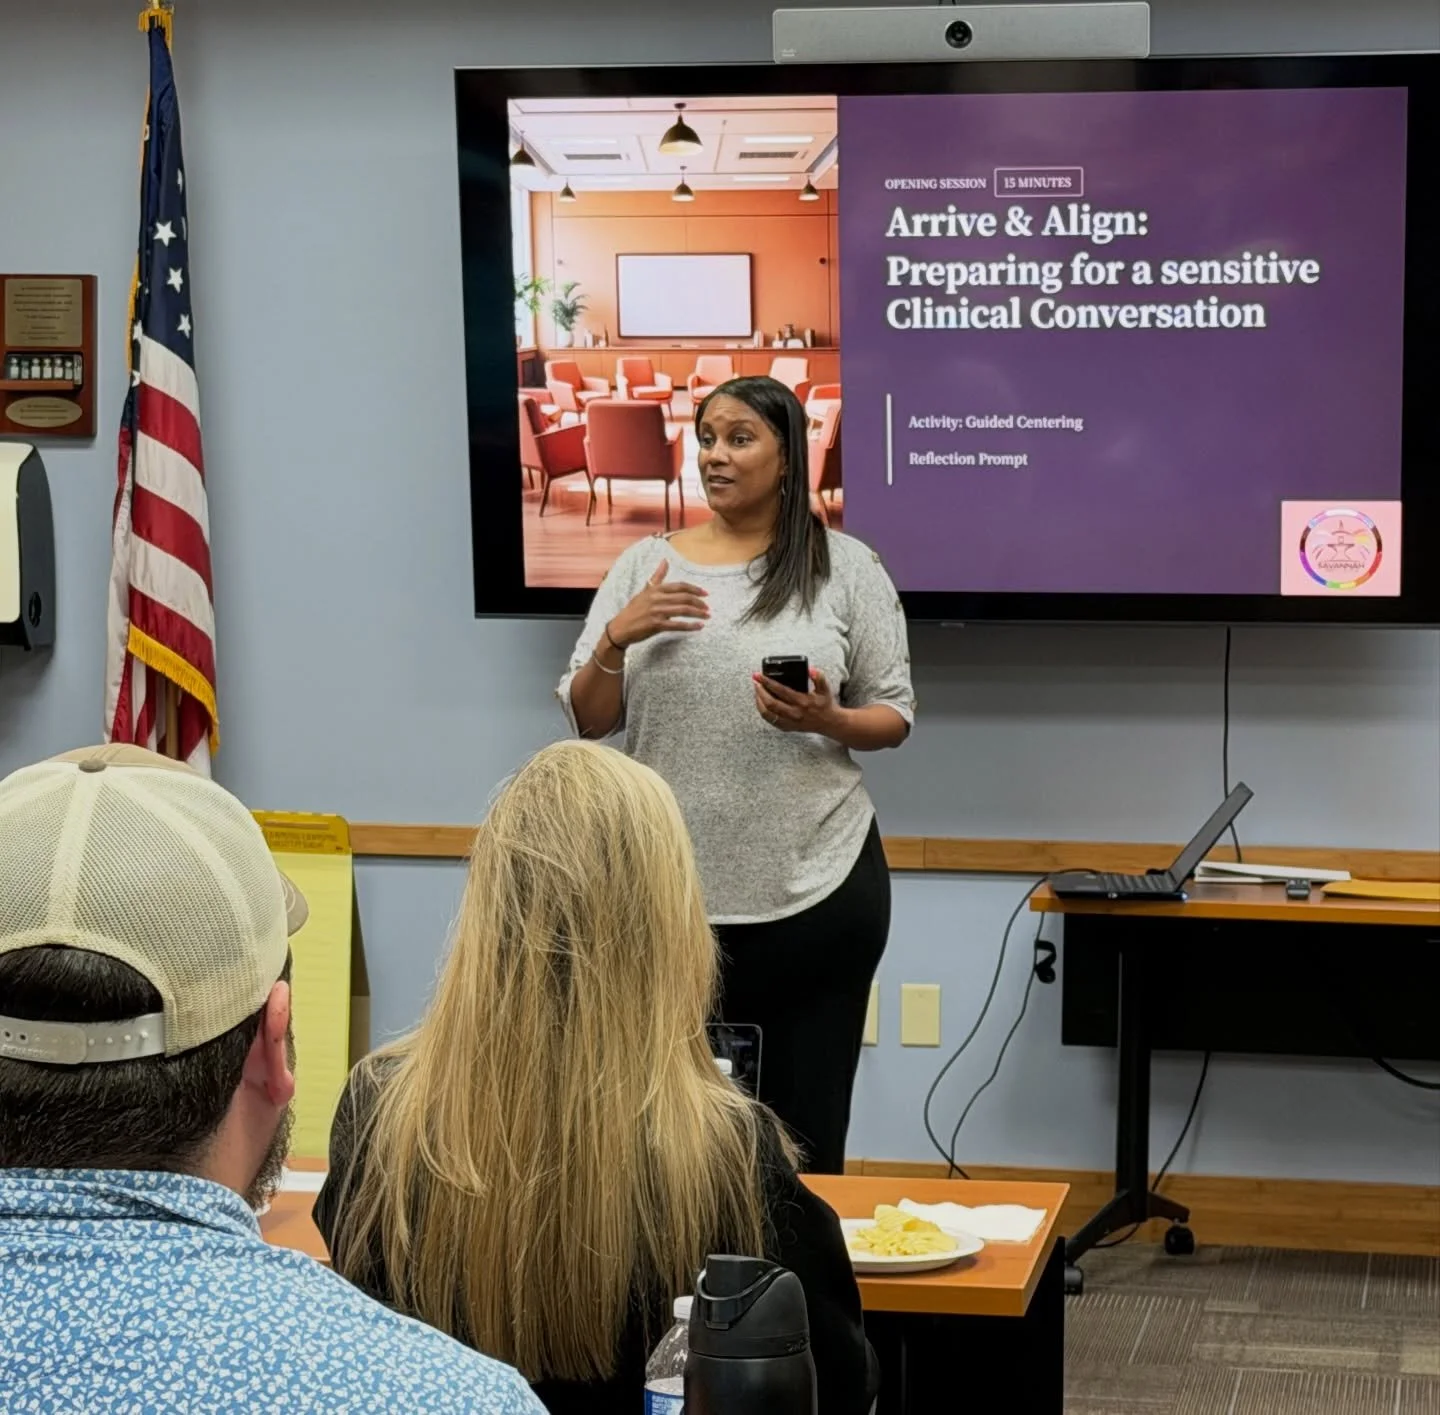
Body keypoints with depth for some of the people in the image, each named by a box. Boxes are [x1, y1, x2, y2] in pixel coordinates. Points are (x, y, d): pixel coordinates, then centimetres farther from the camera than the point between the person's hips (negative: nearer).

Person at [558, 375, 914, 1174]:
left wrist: (825, 721, -16)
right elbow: (586, 722, 6)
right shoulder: (643, 565, 6)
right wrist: (615, 638, -12)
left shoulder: (846, 567, 1)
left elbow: (894, 718, 4)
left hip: (816, 887, -2)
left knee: (805, 1130, 4)